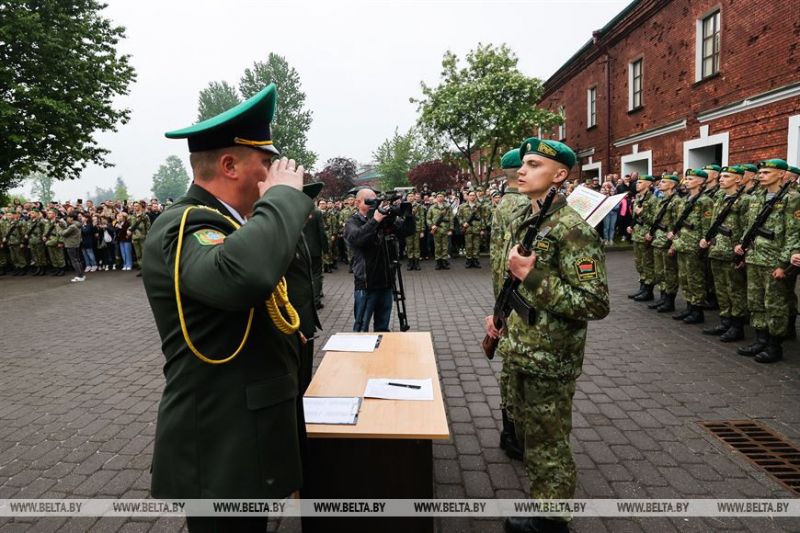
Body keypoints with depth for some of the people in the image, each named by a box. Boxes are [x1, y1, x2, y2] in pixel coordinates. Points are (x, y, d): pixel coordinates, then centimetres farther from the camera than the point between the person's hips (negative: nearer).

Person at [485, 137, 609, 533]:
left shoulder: (572, 228, -21)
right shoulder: (521, 219, 7)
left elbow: (595, 305, -26)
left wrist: (532, 276, -29)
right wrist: (501, 315, 13)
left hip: (549, 360, -9)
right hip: (521, 351, 9)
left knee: (547, 444, 8)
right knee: (528, 433, 23)